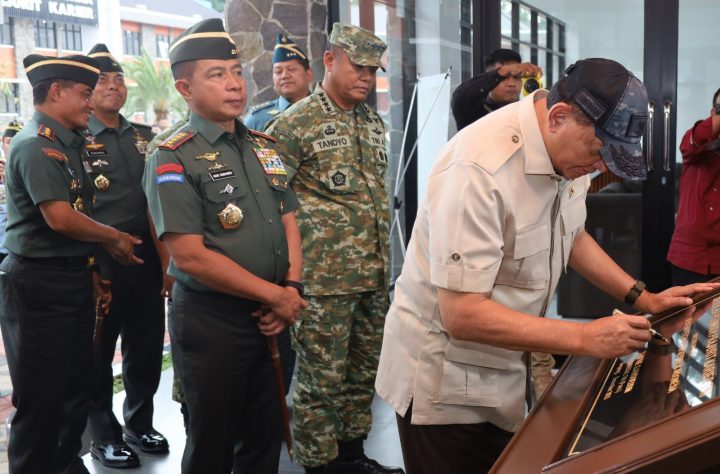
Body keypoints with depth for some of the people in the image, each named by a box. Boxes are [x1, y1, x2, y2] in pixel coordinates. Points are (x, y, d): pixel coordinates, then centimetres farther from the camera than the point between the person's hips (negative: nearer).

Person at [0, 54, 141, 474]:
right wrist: (115, 238, -9)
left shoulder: (67, 143, 13)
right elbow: (60, 218, -23)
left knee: (77, 388, 18)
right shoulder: (36, 144, -16)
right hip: (39, 284, -9)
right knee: (41, 398, 3)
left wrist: (90, 270, 13)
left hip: (73, 278, 9)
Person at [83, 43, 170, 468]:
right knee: (98, 352, 8)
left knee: (148, 347, 13)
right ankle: (104, 436, 24)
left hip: (148, 259, 5)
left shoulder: (146, 137, 11)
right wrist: (97, 250, -12)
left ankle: (140, 423, 32)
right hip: (99, 262, -5)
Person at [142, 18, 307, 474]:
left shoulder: (265, 147, 9)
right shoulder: (173, 159, -12)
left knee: (268, 435, 17)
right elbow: (190, 255, -19)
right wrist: (275, 296, -16)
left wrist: (293, 289, -6)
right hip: (210, 321, -6)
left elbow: (288, 222, 11)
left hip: (273, 316, 6)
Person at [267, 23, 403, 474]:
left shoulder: (374, 121, 11)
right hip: (325, 277, -7)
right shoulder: (295, 124, -10)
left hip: (375, 273, 7)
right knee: (322, 378, 3)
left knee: (364, 368, 17)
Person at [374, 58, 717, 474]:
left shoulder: (568, 149, -4)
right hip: (445, 381, -8)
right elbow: (462, 315, -30)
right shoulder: (479, 170, -30)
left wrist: (643, 298, 3)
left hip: (505, 369, 8)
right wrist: (586, 339, -27)